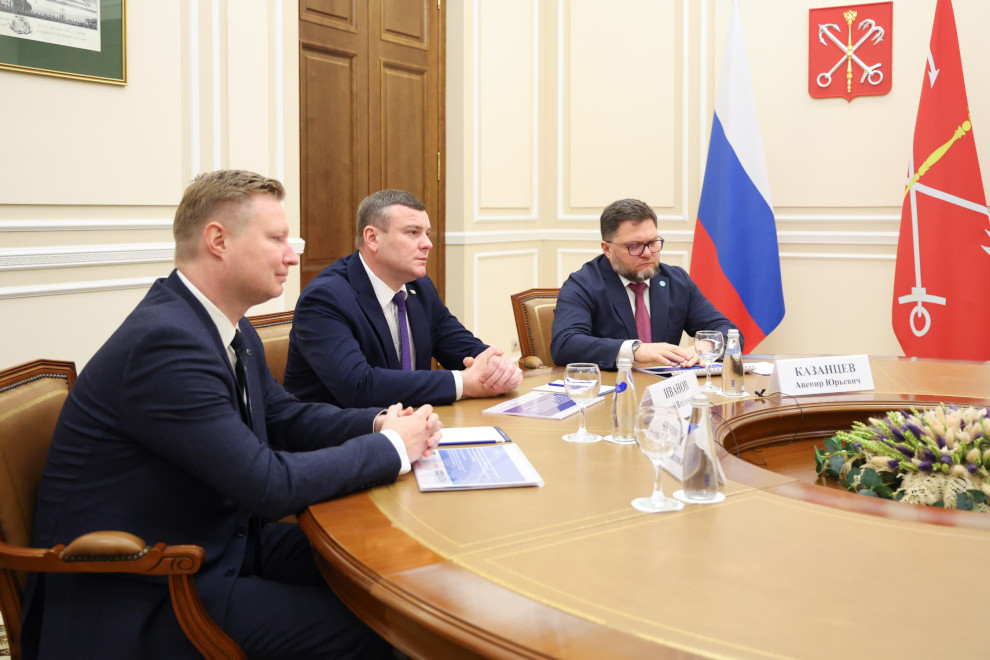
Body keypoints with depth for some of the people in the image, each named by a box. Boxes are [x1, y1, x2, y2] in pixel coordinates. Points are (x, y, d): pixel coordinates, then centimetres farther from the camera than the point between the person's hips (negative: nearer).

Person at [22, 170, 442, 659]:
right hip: (139, 599, -9)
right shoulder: (164, 340, -26)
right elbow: (270, 485, -27)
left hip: (222, 541, 9)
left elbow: (284, 416, 17)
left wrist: (379, 423, -1)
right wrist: (393, 447, -14)